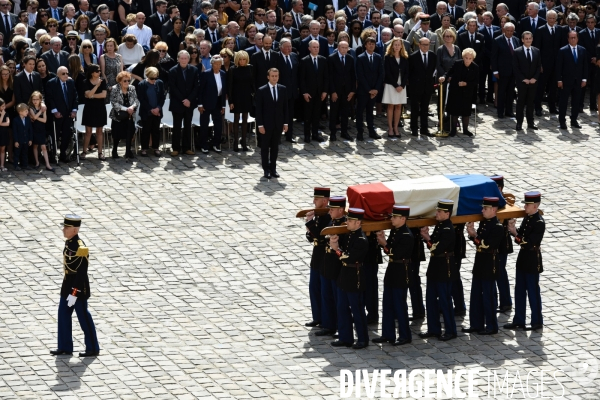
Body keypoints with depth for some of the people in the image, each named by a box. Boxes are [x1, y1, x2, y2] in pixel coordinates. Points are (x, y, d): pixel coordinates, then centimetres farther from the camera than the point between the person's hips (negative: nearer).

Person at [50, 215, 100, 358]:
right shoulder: (69, 242, 4)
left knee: (84, 318, 2)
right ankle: (65, 347, 23)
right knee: (63, 315, 13)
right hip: (68, 285, 9)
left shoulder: (80, 248, -24)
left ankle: (92, 348, 14)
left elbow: (81, 273, -23)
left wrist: (74, 294, -23)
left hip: (78, 287, -9)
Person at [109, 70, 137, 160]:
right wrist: (126, 109, -22)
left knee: (129, 134, -7)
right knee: (117, 135, 6)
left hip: (129, 116, 2)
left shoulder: (132, 88, 3)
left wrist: (132, 106, -21)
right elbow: (114, 103, -15)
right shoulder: (115, 89, -8)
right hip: (118, 116, -2)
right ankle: (114, 151, 29)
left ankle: (128, 153, 1)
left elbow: (136, 100, 2)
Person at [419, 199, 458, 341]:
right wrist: (427, 236, -5)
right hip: (435, 267, 9)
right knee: (431, 299, 12)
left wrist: (427, 238, -15)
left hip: (444, 269, -9)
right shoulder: (439, 226, 9)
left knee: (444, 300, -1)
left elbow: (437, 248, -25)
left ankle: (450, 331, 8)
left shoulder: (448, 230, -20)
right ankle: (433, 329, 21)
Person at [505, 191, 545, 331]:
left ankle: (537, 322, 12)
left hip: (533, 261, -9)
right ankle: (519, 321, 20)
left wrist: (515, 234, -26)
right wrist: (514, 230, -9)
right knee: (519, 291, 12)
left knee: (533, 292, 1)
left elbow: (530, 243, -23)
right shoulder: (527, 218, 7)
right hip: (523, 258, 9)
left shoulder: (539, 223, -19)